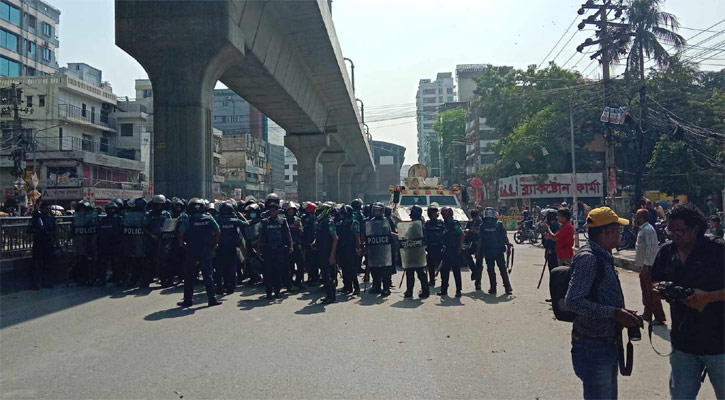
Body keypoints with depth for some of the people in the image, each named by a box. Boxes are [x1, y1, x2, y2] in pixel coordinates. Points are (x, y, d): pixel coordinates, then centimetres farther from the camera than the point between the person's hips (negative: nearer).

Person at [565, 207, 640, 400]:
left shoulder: (603, 257, 12)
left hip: (607, 345, 10)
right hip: (592, 347, -10)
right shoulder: (587, 258, -19)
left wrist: (623, 314, 4)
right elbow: (573, 301, -27)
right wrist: (615, 313, -24)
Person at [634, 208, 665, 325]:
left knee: (651, 292, -7)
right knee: (645, 290, 19)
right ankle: (647, 314, 29)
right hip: (643, 265, 11)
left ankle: (659, 317, -2)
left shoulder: (648, 230, -17)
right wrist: (639, 263, 21)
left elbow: (650, 248, -23)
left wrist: (646, 265, -25)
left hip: (648, 266, -11)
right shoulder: (642, 229, 15)